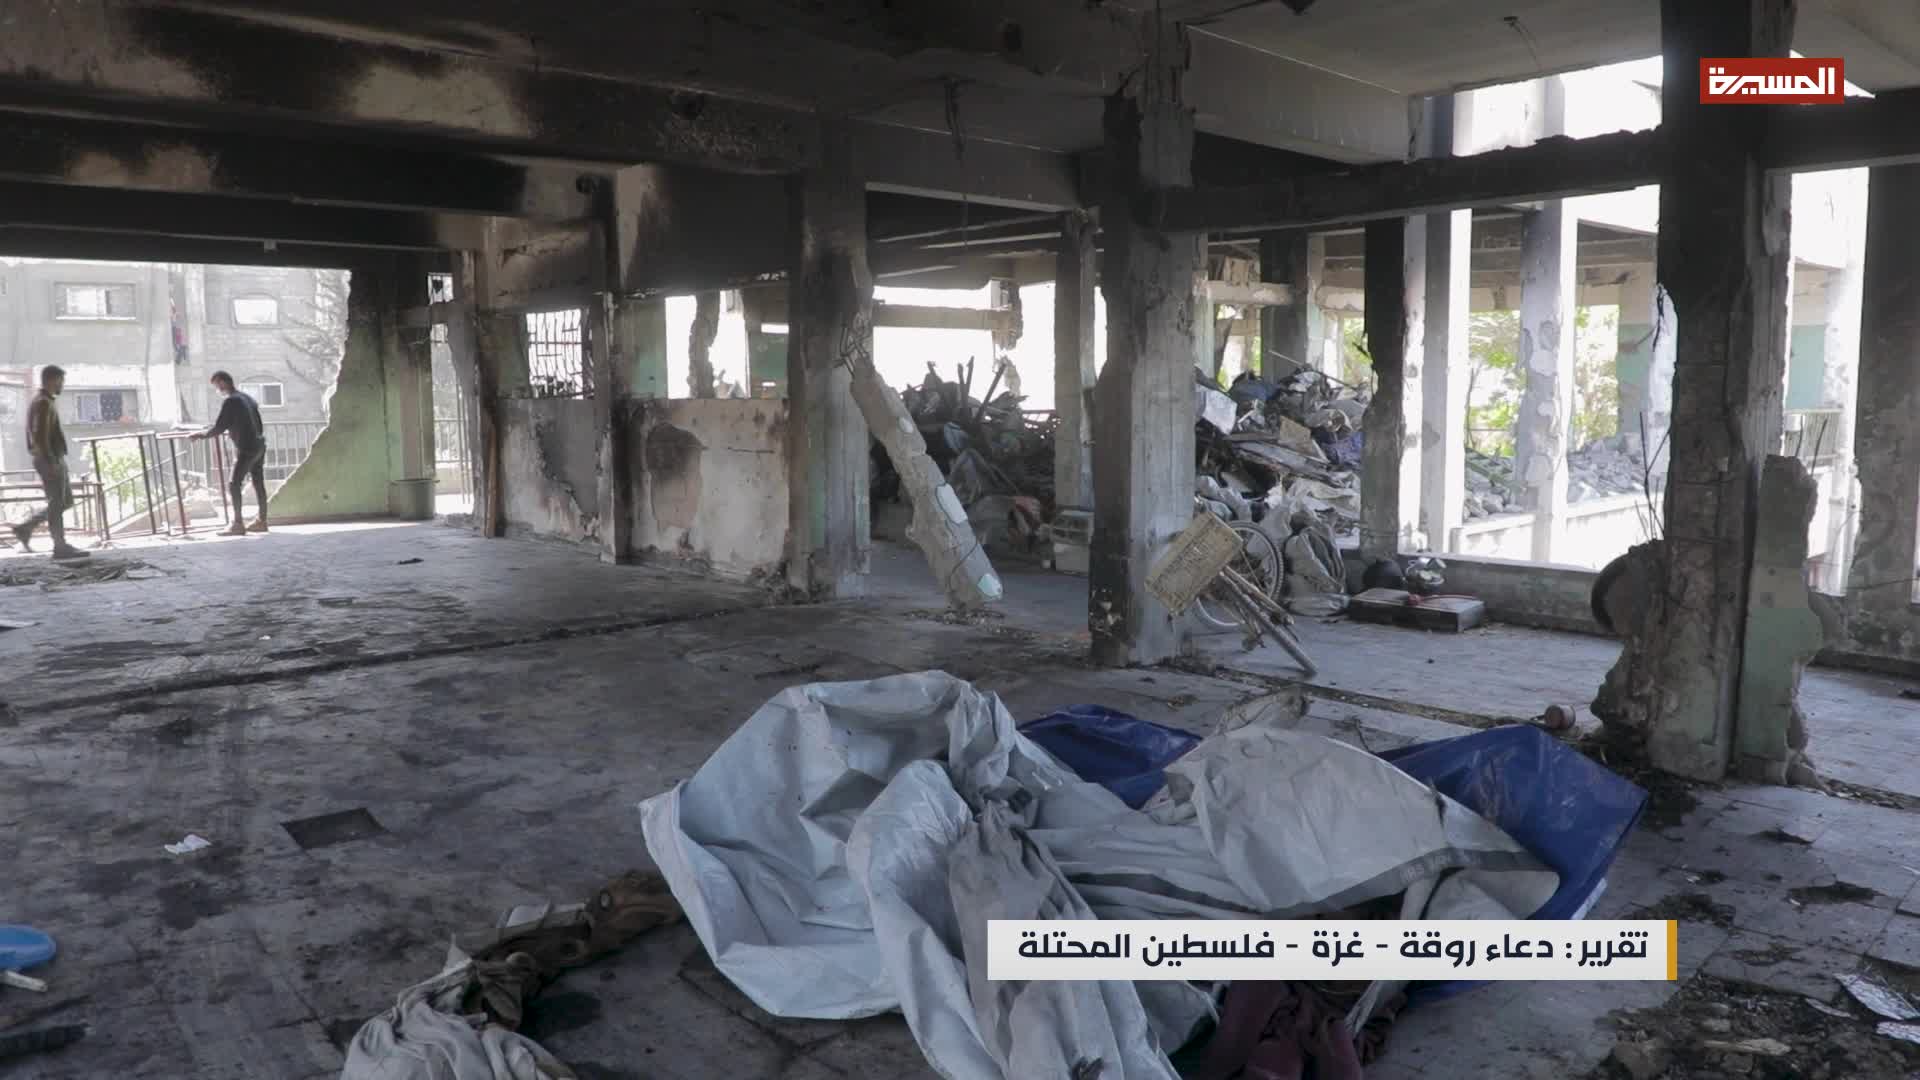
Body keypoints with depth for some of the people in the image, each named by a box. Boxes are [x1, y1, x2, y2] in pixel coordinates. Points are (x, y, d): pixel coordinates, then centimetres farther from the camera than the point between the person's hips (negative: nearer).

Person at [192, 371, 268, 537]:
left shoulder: (230, 402, -13)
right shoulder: (248, 397, 13)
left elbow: (218, 427, -13)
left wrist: (201, 435, 2)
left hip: (246, 448, -9)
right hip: (259, 445, 9)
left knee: (234, 485, -5)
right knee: (259, 484, 11)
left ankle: (238, 524, -6)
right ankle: (261, 521, 15)